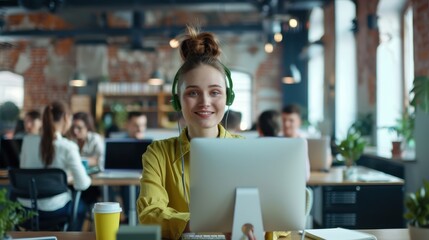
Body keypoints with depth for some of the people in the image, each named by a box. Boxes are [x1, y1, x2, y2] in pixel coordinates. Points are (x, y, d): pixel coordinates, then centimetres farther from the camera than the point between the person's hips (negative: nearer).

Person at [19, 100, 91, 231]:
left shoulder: (28, 141, -4)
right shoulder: (68, 147, -17)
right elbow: (82, 184, -16)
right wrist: (87, 179, 8)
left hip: (26, 207, 5)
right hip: (53, 210, -4)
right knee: (81, 206, 30)